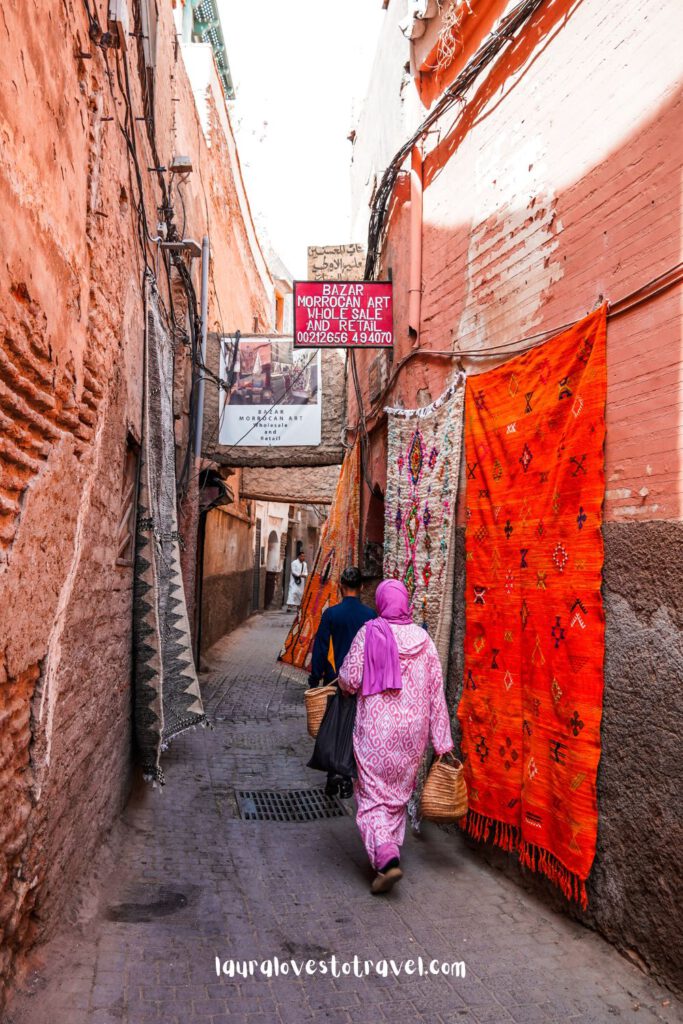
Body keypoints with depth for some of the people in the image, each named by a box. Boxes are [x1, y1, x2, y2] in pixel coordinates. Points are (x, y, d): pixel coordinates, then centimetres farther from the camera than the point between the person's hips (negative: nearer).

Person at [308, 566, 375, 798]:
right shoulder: (369, 615, -6)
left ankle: (334, 773, 3)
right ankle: (346, 781, 15)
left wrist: (314, 680, 2)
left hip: (335, 681, -1)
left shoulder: (331, 613, -9)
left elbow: (320, 649, -6)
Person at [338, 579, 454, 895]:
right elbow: (436, 692, 2)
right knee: (399, 795, 20)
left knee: (373, 796, 5)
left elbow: (349, 681, -9)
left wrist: (342, 684, 17)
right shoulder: (422, 638, 0)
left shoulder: (369, 633, -10)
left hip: (376, 729, -4)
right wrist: (442, 742, 7)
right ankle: (390, 852, 31)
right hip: (413, 729, 4)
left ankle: (386, 859, -12)